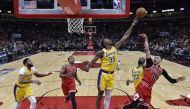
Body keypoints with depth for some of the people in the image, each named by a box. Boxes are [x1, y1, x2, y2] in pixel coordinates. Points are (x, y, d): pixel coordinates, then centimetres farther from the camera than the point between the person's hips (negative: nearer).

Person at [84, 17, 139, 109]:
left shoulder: (115, 47, 2)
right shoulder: (102, 52, -11)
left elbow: (125, 37, 2)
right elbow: (93, 60, -10)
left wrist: (133, 25, 0)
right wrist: (88, 66, -33)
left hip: (112, 75, 5)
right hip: (103, 74, -5)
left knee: (108, 95, 14)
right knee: (100, 94, 5)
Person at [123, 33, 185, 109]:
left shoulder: (162, 70, 10)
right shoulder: (150, 64, 0)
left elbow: (171, 80, 9)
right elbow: (147, 50, -8)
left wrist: (177, 80, -12)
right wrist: (146, 39, -13)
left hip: (148, 90, 5)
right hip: (141, 87, -5)